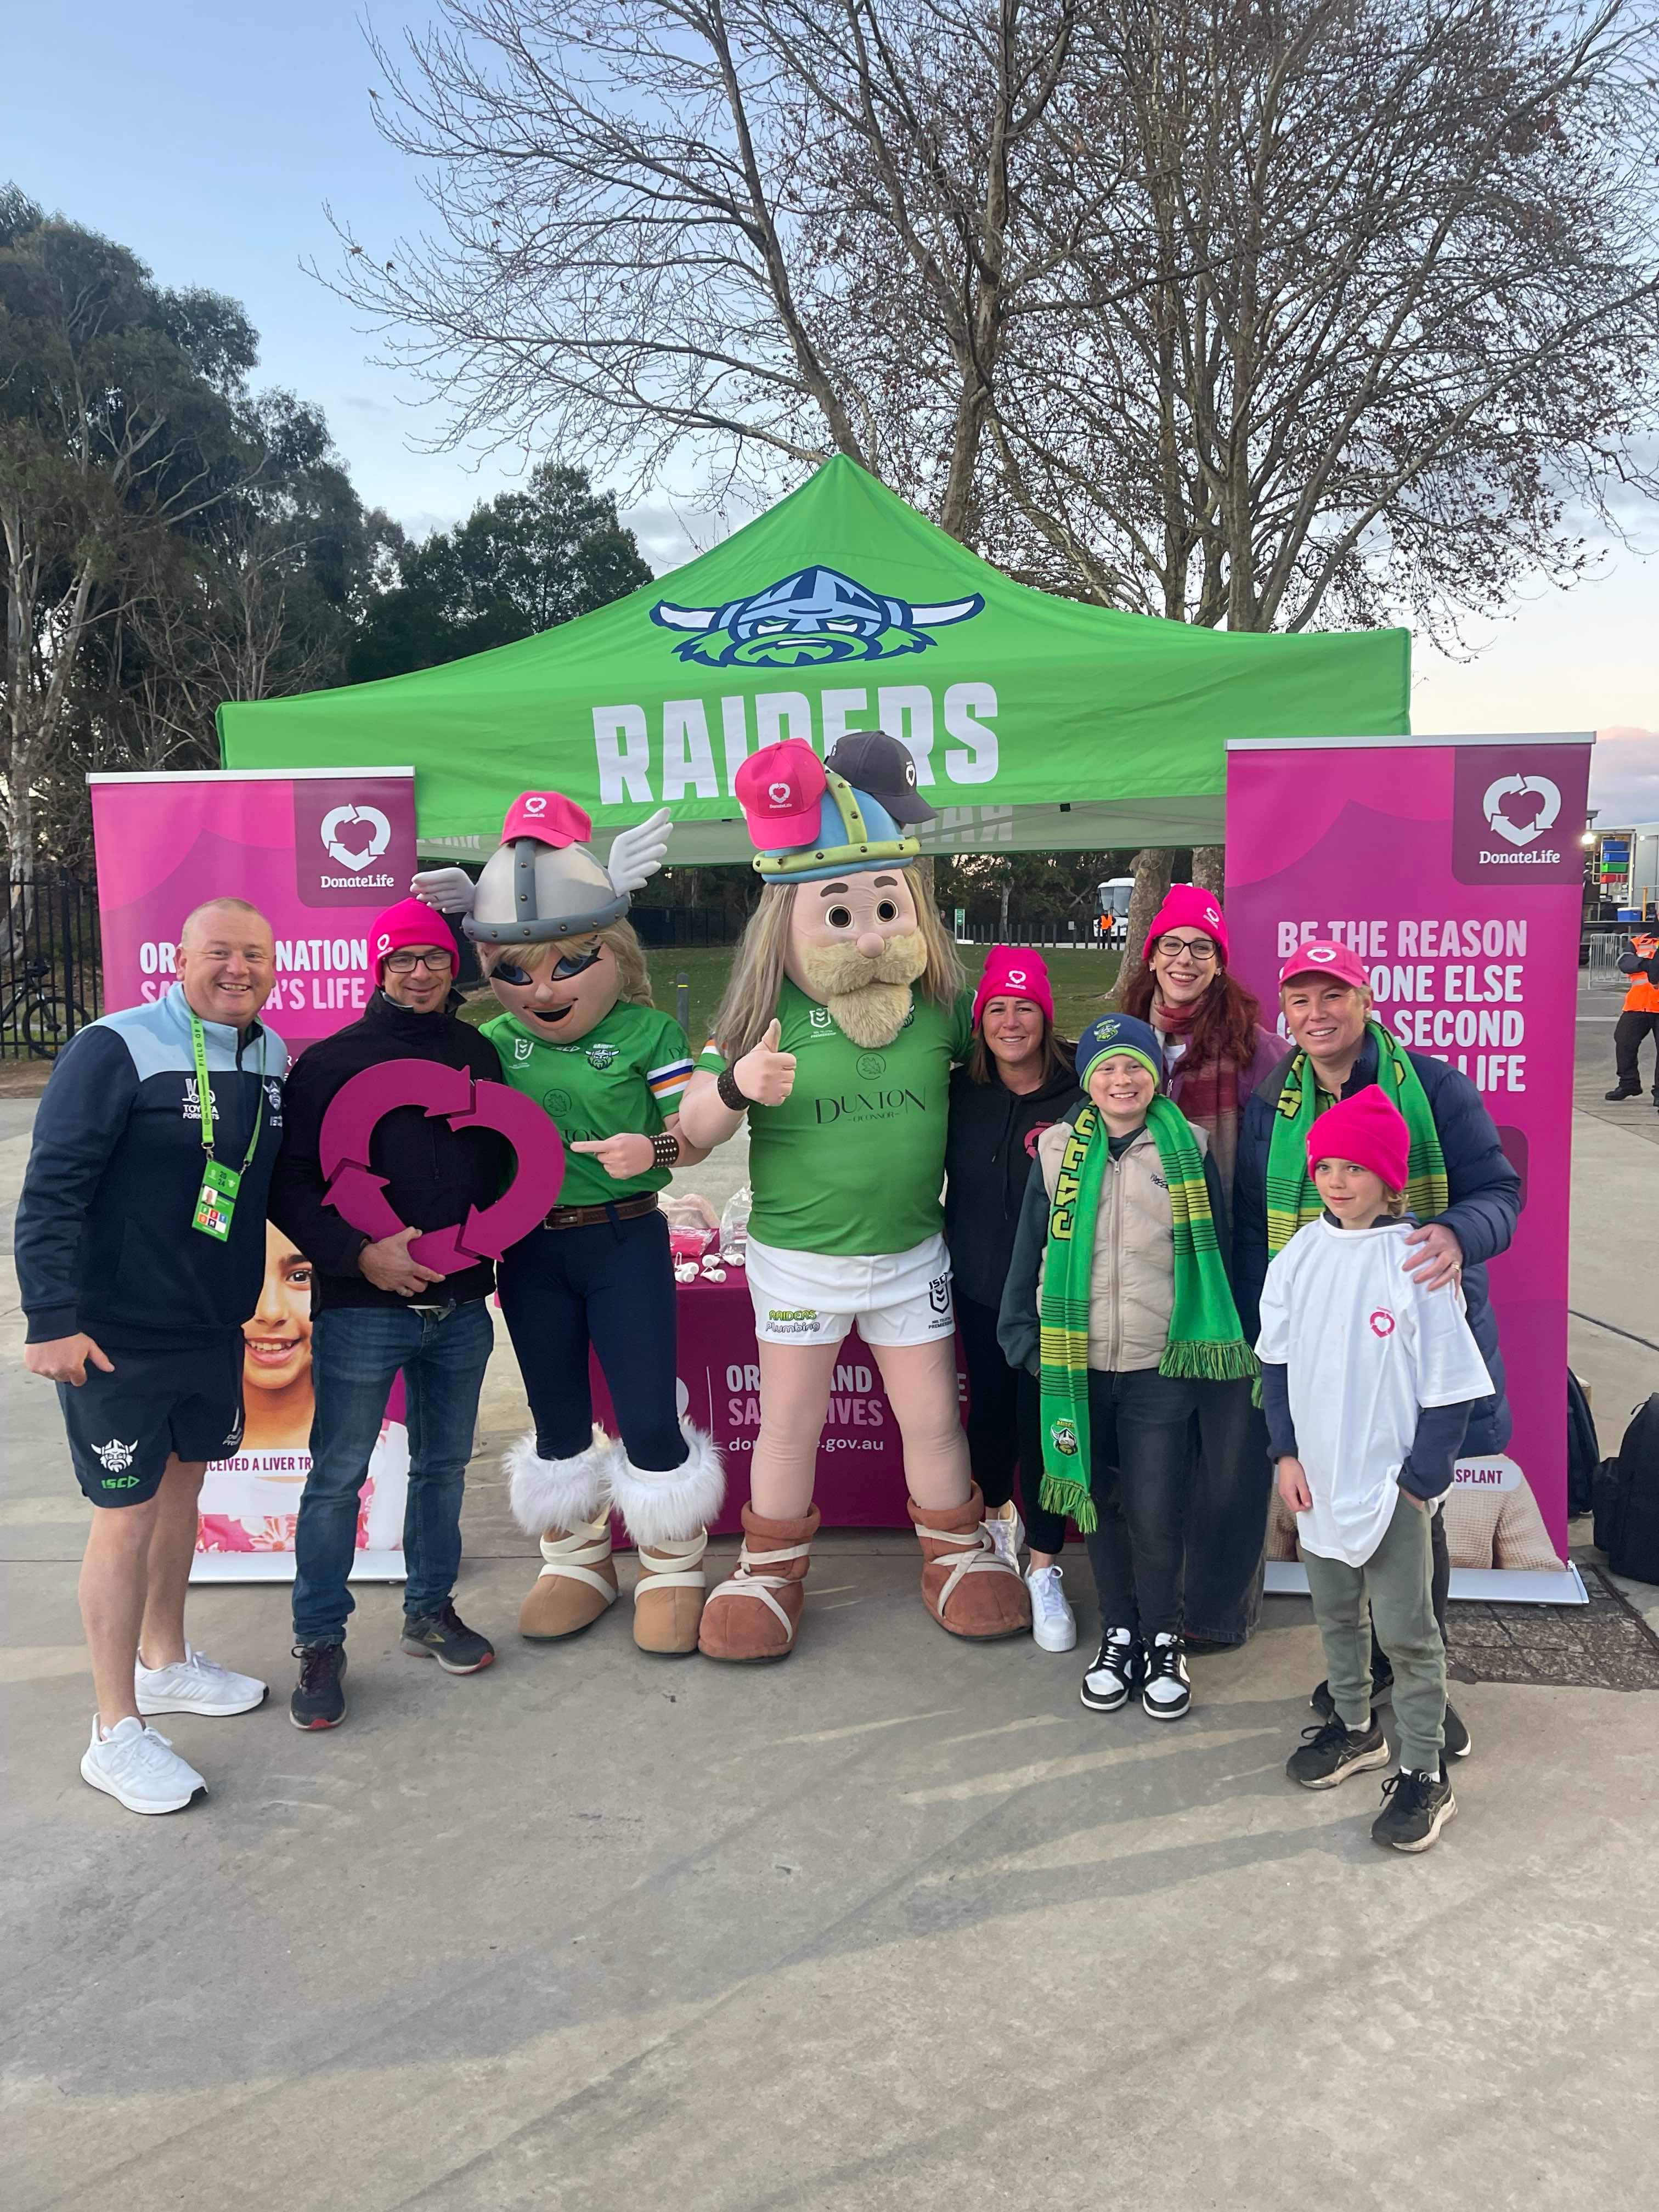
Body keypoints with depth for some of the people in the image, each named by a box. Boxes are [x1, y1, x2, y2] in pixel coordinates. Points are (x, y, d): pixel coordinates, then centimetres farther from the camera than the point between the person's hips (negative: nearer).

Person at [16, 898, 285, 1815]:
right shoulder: (117, 1050, -17)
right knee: (127, 1517, 0)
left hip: (215, 1328, 7)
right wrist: (51, 1318, -22)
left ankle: (164, 1663, 40)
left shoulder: (271, 1058, 4)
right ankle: (117, 1732, 13)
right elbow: (50, 1189, -18)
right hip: (115, 1337, -7)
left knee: (180, 1489, 20)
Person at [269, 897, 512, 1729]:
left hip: (461, 1305, 4)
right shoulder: (331, 1061, -4)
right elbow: (290, 1188, -8)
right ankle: (319, 1642, 16)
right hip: (362, 1308, -4)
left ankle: (431, 1611, 31)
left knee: (444, 1464, 15)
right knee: (338, 1474, 2)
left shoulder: (478, 1054, 9)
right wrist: (360, 1254, -19)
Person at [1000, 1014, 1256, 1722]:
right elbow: (1030, 1252, 6)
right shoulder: (1060, 1151, 2)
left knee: (1155, 1515, 0)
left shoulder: (1187, 1150, 0)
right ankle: (1119, 1634, 31)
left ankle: (1164, 1641, 22)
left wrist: (1214, 1344, 3)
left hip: (1160, 1369, -2)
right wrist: (1025, 1338, 3)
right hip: (1077, 1364, 2)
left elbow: (1214, 1253, 4)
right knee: (1099, 1505, 13)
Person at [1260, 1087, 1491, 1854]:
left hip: (1394, 1485, -5)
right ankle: (1355, 1727, 41)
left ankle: (1424, 1774, 21)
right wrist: (1287, 1453, 2)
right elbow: (1277, 1363, 6)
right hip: (1318, 1478, 5)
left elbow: (1449, 1389, -12)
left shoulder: (1418, 1265, -17)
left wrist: (1420, 1483, -11)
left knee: (1407, 1631, 5)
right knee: (1335, 1613, 21)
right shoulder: (1299, 1257, -2)